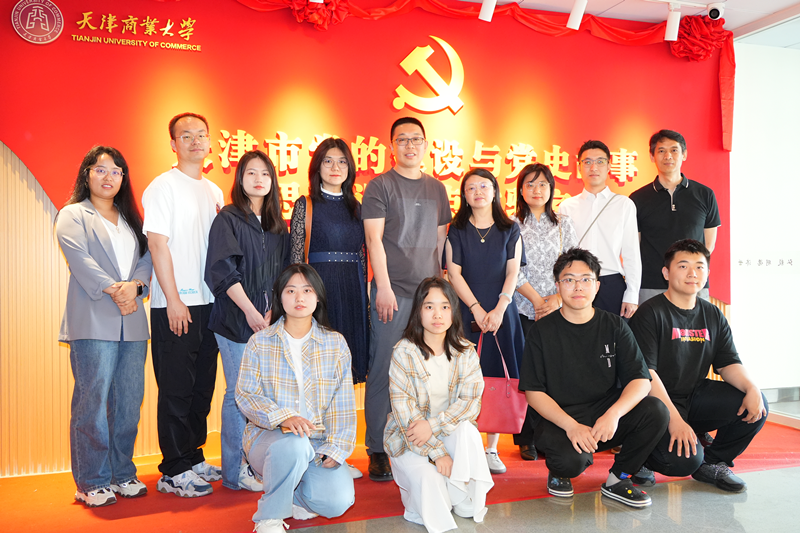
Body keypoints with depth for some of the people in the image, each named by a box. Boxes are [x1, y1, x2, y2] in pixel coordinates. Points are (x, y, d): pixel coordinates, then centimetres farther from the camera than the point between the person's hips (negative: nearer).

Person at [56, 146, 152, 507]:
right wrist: (114, 289, -17)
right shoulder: (72, 215, 8)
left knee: (129, 401, 5)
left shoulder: (131, 218, 22)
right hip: (93, 322, -4)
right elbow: (80, 259, -7)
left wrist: (135, 285, -9)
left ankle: (122, 474, 16)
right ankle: (92, 483, 6)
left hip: (132, 322, 5)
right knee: (93, 401, -4)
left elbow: (146, 257, 11)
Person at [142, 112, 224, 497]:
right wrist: (173, 299, -15)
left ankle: (193, 458, 25)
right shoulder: (163, 187, -4)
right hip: (175, 305, -6)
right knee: (176, 388, -1)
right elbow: (158, 245, -10)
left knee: (203, 385, 12)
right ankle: (174, 471, 9)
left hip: (209, 302, 7)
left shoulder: (214, 191, 15)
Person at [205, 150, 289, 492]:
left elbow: (283, 274, 13)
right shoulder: (228, 219, -1)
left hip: (269, 320, 5)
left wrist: (272, 312, -1)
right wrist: (250, 311, -16)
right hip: (236, 320, -5)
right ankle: (235, 471, 8)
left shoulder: (277, 226, 15)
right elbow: (224, 271, -10)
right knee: (239, 393, -2)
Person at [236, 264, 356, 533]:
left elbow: (343, 402, 2)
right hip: (268, 435, -2)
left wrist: (336, 447, -11)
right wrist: (283, 417, -22)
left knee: (338, 502, -21)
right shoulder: (259, 342, 2)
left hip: (317, 440, 2)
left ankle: (291, 493, 14)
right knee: (294, 446, -38)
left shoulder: (336, 343, 5)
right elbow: (245, 395, -5)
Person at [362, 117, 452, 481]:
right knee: (383, 370, -2)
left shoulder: (436, 188, 16)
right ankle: (378, 450, 9)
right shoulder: (380, 185, 2)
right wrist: (383, 288, -13)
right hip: (392, 292, -4)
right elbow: (374, 238, -6)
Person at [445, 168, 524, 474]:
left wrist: (499, 309, -9)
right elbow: (454, 273, 1)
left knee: (498, 379, -1)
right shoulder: (456, 230, 7)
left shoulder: (510, 229, 9)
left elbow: (513, 272, 4)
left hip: (501, 313, 1)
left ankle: (492, 448, 8)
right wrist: (477, 309, -8)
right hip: (467, 313, -1)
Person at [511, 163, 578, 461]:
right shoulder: (512, 224, 5)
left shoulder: (563, 224, 11)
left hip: (557, 309, 2)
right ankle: (527, 439, 9)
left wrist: (558, 298, -7)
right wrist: (537, 300, -8)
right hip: (523, 308, -1)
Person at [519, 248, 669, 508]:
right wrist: (570, 425, -21)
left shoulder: (614, 326, 4)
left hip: (606, 418, 3)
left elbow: (640, 380, -4)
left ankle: (619, 478, 0)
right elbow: (533, 391, -6)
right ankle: (558, 471, 7)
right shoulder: (543, 331, -2)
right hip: (558, 419, -3)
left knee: (656, 411, -23)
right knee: (571, 459, -33)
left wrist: (614, 414, -24)